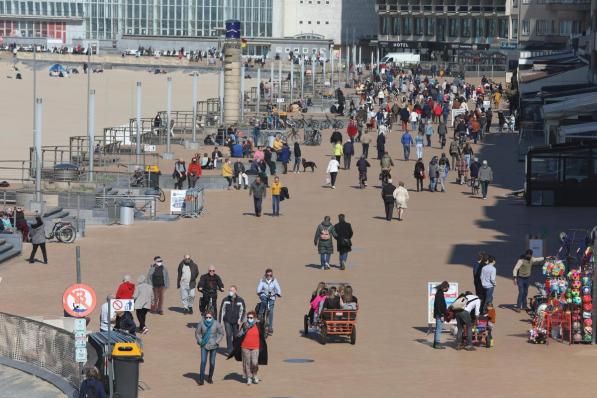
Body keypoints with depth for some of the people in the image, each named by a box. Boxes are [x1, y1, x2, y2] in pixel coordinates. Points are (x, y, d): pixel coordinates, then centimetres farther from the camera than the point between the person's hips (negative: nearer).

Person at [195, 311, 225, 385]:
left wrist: (217, 341, -7)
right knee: (203, 362, -10)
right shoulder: (201, 323, -10)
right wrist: (200, 341, -3)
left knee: (212, 362, 8)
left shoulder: (216, 324, -10)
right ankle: (201, 379, -7)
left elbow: (221, 333, 2)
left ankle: (210, 377, 26)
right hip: (204, 346, -1)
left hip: (213, 345, 1)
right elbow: (197, 333, 5)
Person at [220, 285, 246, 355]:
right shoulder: (225, 300, -3)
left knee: (235, 336, 7)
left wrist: (240, 320, -10)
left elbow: (243, 310, 1)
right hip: (227, 321, 0)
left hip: (236, 321, 0)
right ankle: (229, 350, -7)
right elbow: (222, 310, 2)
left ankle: (235, 349, 26)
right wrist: (220, 321, 0)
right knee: (229, 335, -10)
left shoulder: (240, 300, -4)